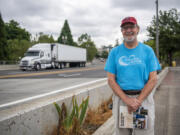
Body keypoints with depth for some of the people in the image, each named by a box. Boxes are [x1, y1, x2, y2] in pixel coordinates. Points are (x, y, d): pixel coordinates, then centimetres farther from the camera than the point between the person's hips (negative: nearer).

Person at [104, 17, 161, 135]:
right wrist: (127, 100, -12)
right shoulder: (115, 52, 5)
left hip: (144, 97, -1)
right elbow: (111, 80, 0)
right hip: (121, 97, 1)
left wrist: (138, 100, -13)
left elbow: (153, 79, -2)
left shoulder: (147, 50, 4)